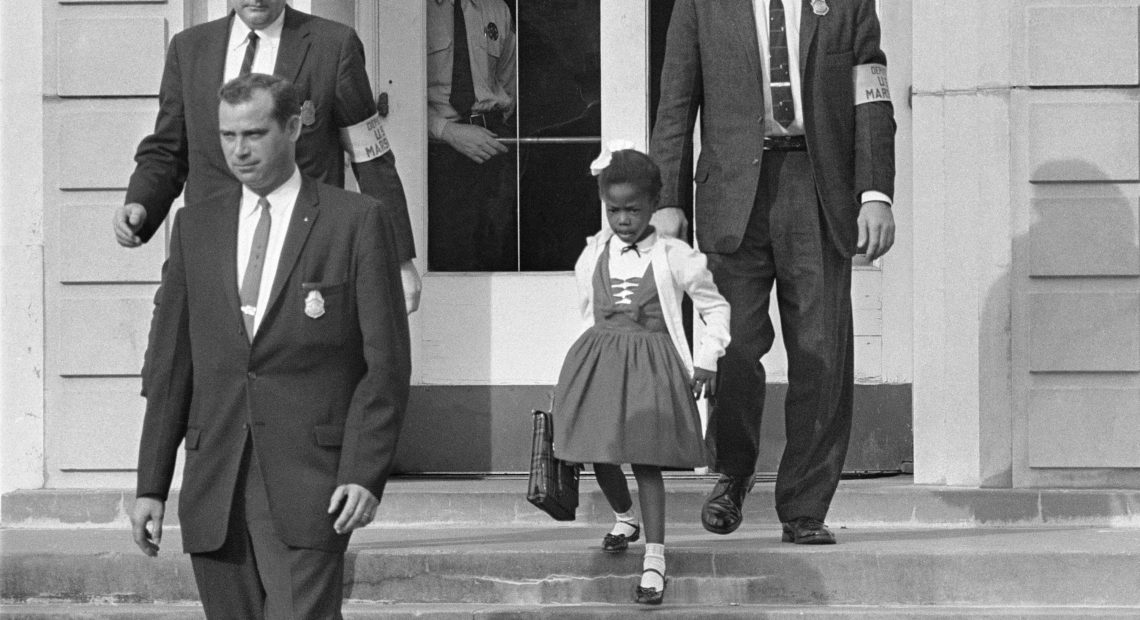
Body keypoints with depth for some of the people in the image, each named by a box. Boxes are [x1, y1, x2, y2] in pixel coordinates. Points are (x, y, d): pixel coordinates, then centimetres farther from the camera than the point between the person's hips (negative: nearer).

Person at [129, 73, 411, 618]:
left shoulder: (357, 222, 1)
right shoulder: (195, 227, 13)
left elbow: (387, 362, -1)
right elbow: (171, 364, 13)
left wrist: (365, 473, -11)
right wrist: (150, 486, 7)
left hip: (309, 484, -4)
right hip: (215, 487, 4)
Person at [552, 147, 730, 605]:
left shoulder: (674, 257, -4)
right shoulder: (593, 256, 5)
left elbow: (716, 308, 5)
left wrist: (707, 360, 0)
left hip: (652, 365, -4)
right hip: (598, 358, 4)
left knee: (645, 458, -12)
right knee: (599, 455, 7)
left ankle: (655, 557, -12)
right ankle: (625, 519, 38)